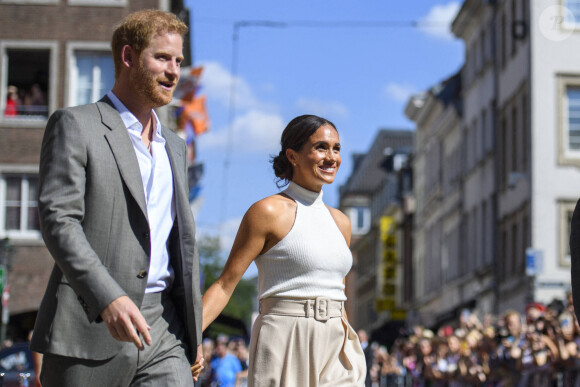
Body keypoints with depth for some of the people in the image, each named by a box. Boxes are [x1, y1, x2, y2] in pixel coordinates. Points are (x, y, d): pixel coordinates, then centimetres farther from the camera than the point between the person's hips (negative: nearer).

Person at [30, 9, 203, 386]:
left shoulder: (175, 147, 22)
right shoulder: (75, 125, -1)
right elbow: (58, 220, -13)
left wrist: (194, 332, 20)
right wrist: (108, 298, -25)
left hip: (163, 334, 5)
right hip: (90, 331, -5)